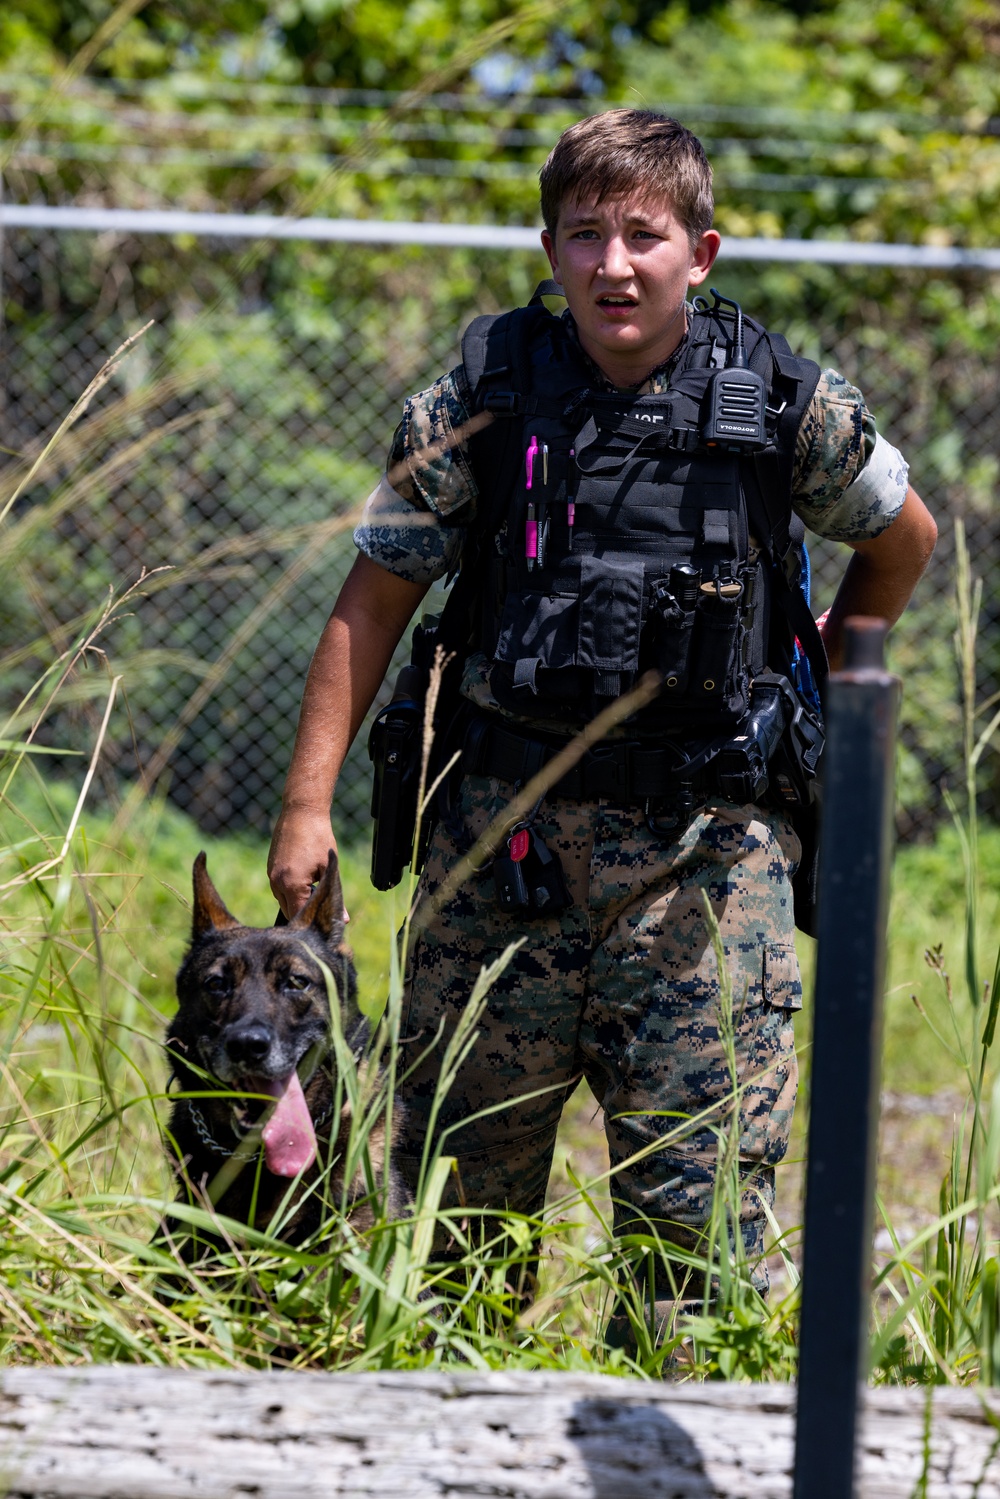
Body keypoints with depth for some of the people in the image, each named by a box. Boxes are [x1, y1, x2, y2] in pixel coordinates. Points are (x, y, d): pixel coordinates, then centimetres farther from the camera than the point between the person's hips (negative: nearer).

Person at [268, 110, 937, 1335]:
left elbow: (901, 541, 16)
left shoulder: (785, 404, -3)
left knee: (701, 1188, -1)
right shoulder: (482, 399, -3)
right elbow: (375, 600, 2)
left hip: (704, 840, -1)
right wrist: (309, 801, -2)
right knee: (459, 1166, 7)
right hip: (506, 821, 1)